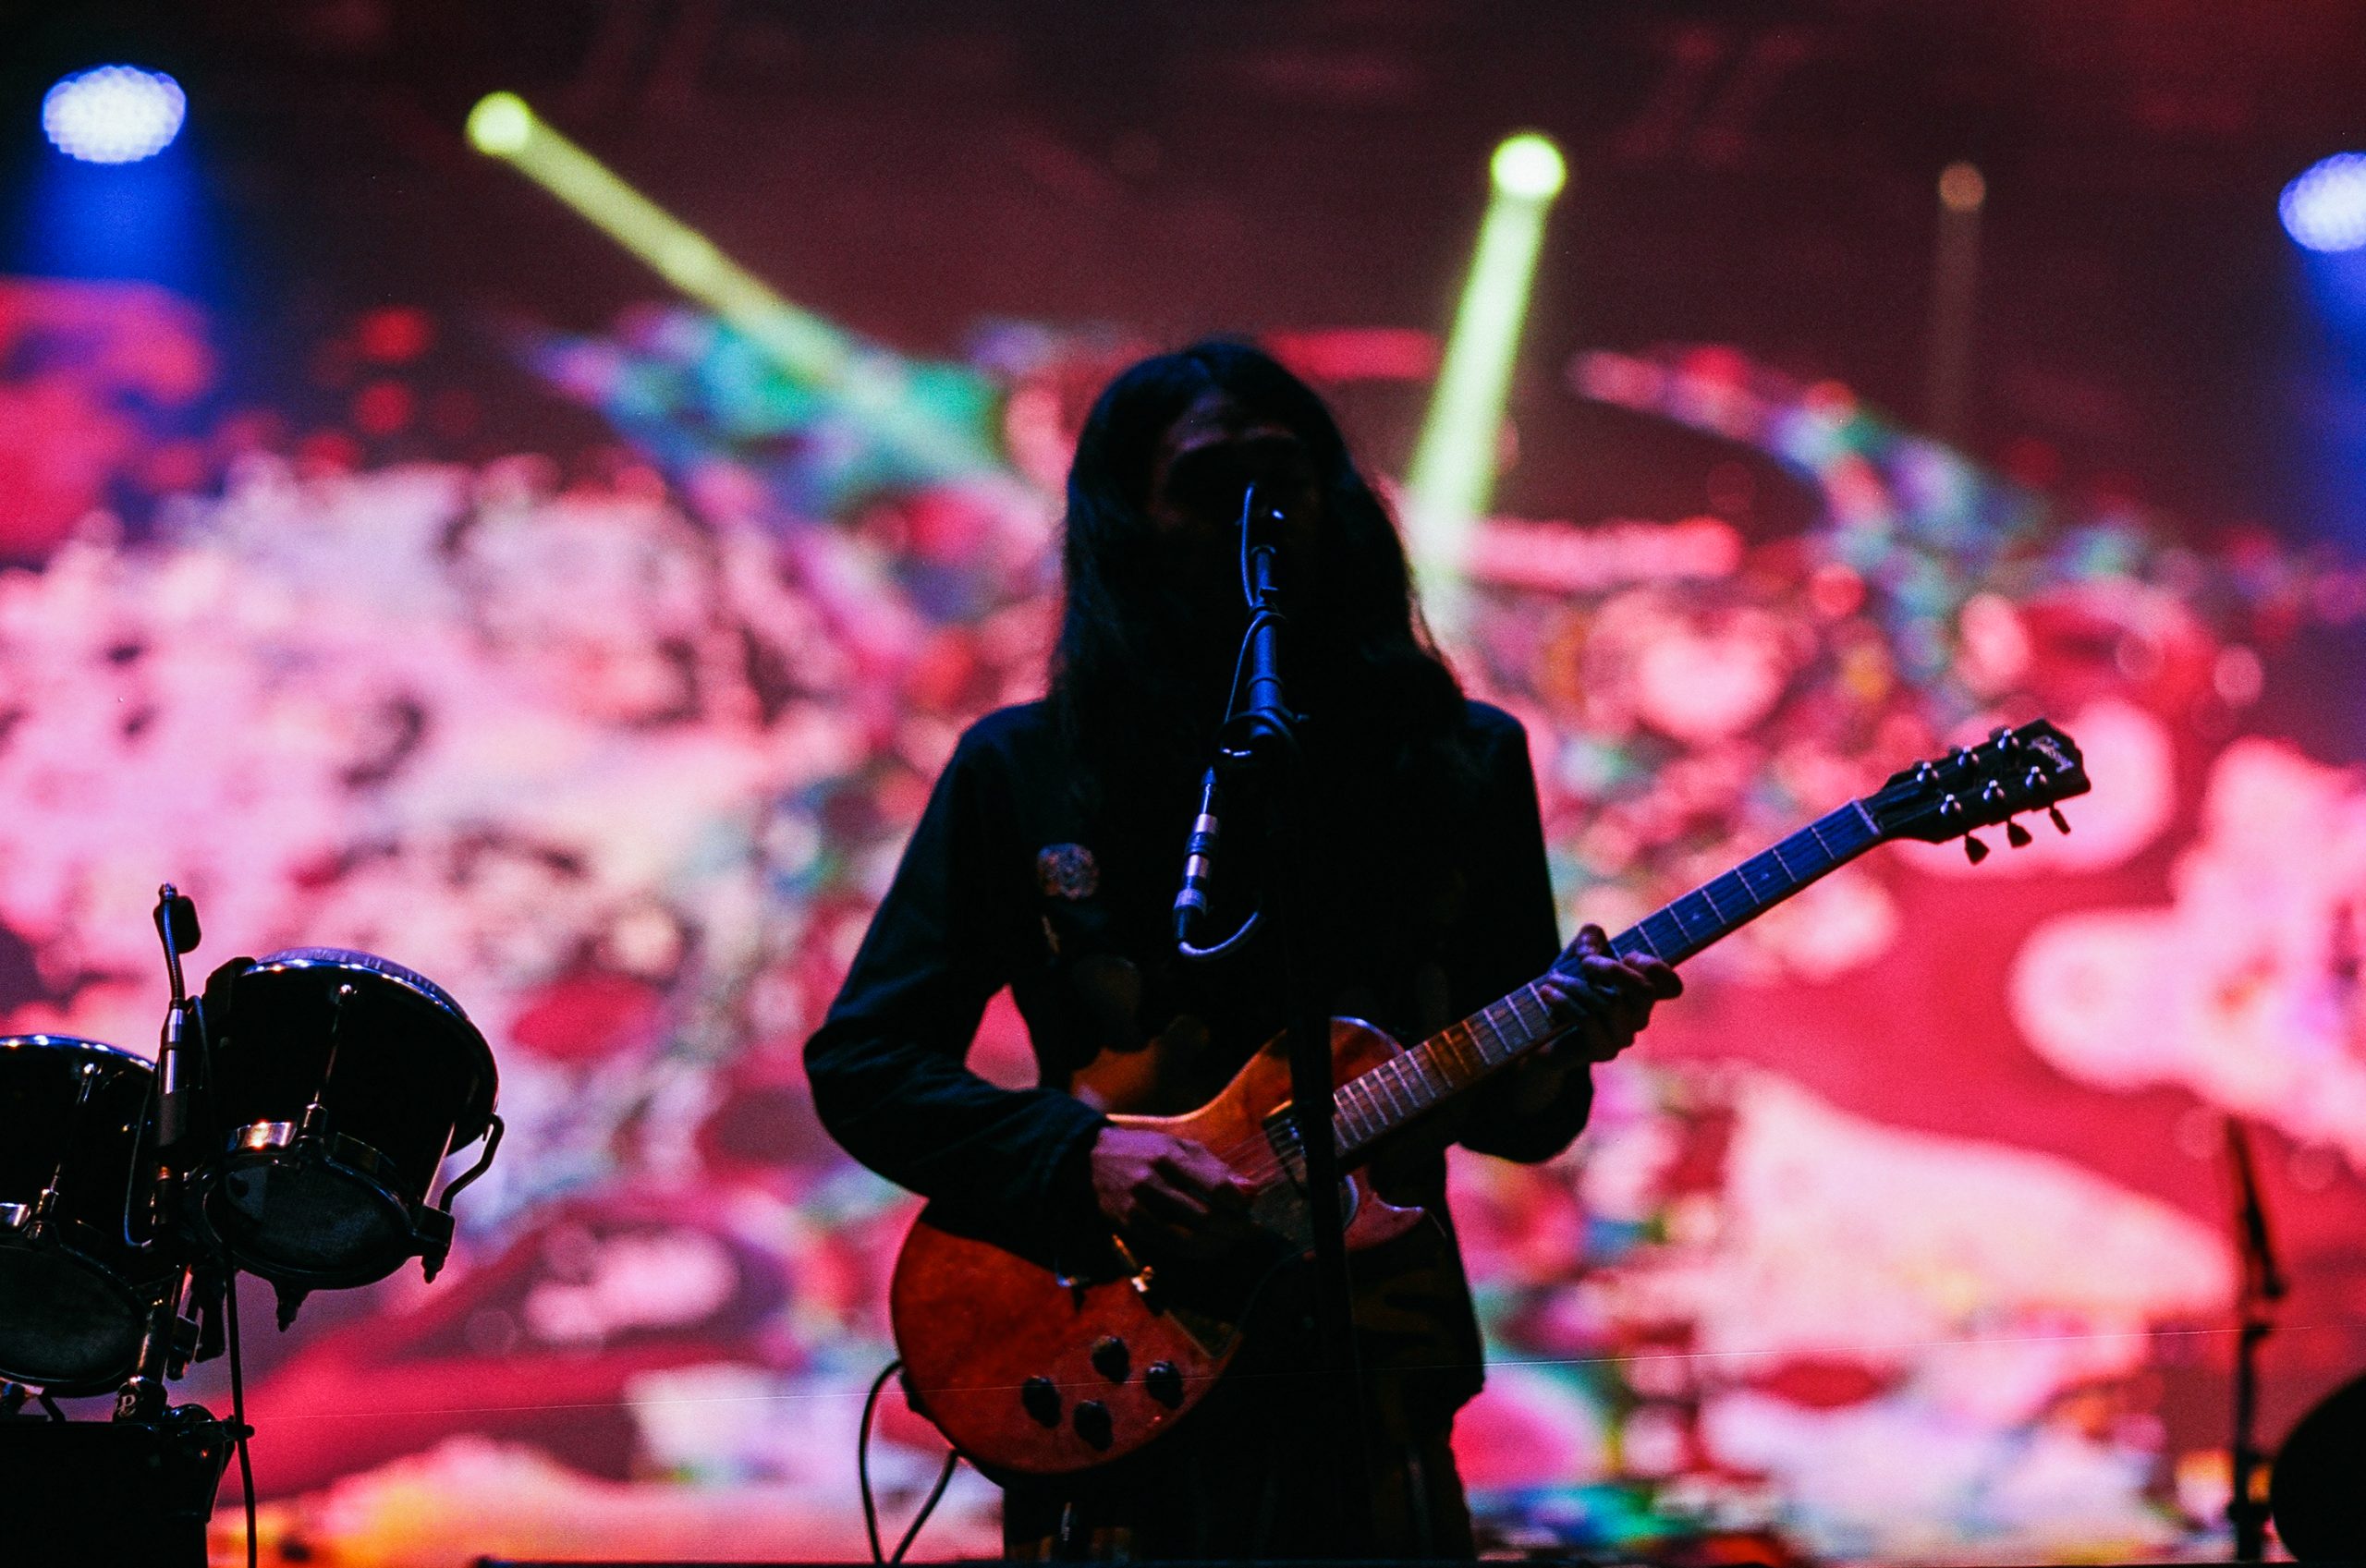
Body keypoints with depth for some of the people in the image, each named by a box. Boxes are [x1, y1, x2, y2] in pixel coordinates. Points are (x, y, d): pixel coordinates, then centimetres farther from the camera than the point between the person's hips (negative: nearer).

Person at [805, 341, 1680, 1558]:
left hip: (1374, 1397, 2)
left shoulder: (1463, 763, 8)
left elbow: (1519, 1122, 11)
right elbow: (859, 1061, 2)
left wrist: (1557, 1047, -12)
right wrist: (1077, 1156, -12)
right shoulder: (1023, 771, 3)